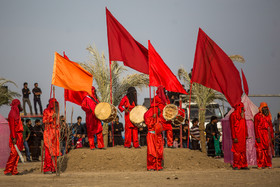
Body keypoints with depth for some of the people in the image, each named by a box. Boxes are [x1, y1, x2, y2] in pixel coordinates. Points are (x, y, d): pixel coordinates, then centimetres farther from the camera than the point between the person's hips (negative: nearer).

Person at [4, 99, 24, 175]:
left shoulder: (16, 113, 19)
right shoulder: (12, 113, -11)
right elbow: (12, 127, -17)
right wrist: (14, 137, -22)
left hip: (18, 136, 10)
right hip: (15, 136, -10)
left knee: (17, 154, 7)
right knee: (14, 153, -12)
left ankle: (14, 170, 7)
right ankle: (7, 170, -10)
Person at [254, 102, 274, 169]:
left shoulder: (268, 116, 14)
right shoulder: (257, 116, -4)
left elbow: (270, 126, 16)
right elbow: (256, 127, -8)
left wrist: (272, 135, 11)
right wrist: (257, 137, -14)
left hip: (267, 135, 5)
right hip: (260, 135, -5)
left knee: (268, 149, 3)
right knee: (261, 150, -5)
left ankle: (268, 164, 9)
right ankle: (261, 165, -2)